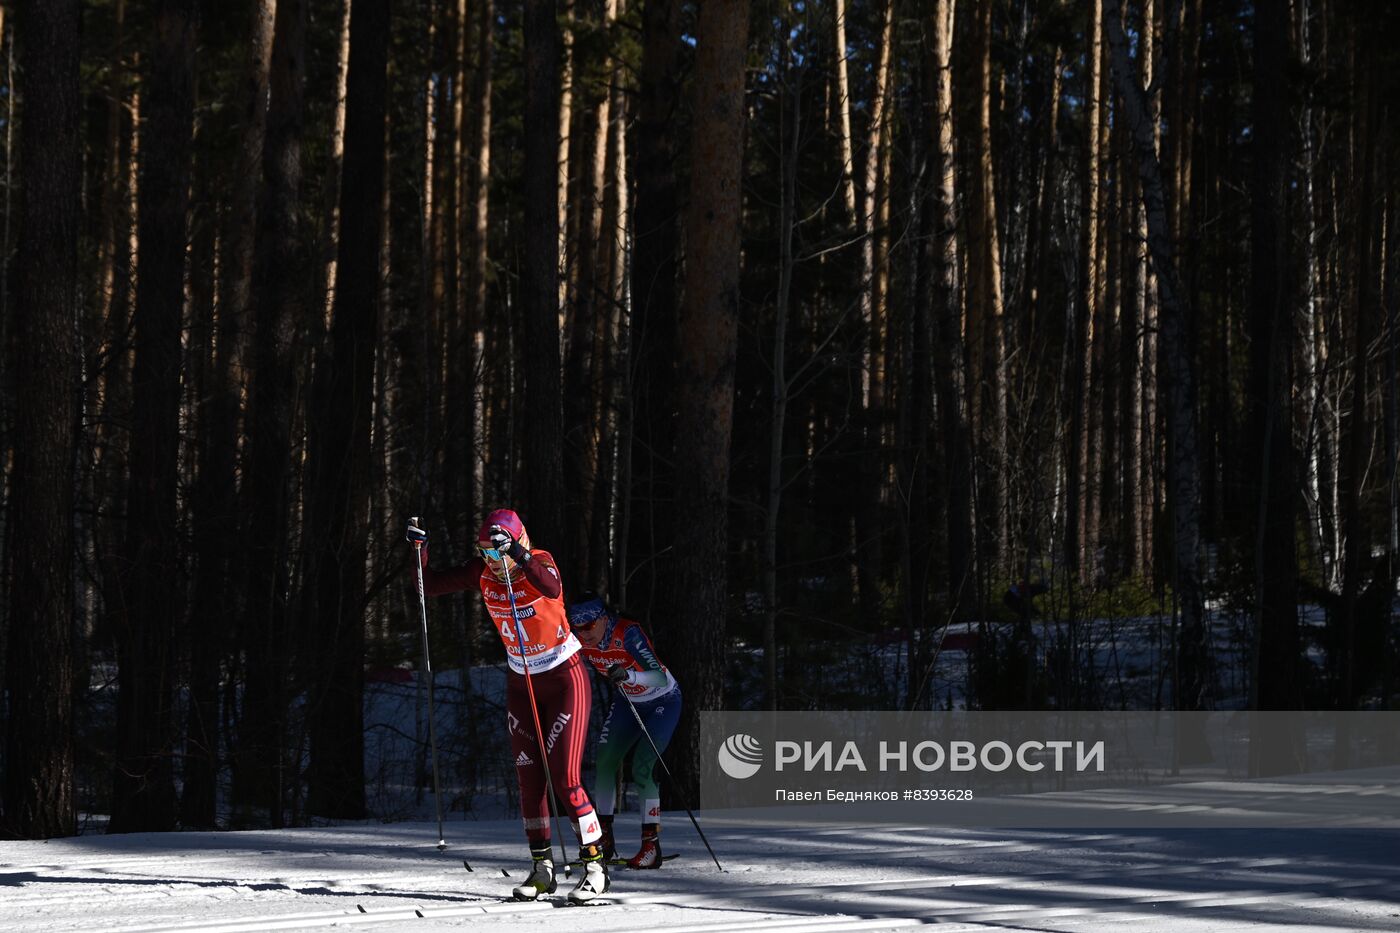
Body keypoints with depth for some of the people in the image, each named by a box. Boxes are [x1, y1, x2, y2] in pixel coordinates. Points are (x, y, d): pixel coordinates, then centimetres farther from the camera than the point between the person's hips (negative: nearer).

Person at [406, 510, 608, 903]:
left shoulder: (539, 562, -20)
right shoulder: (483, 572, -6)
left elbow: (552, 588, -44)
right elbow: (431, 586, -2)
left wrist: (518, 556, -56)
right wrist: (420, 552, -19)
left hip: (565, 679, -6)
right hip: (520, 684, 6)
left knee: (564, 777, -12)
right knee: (530, 780, 5)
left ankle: (595, 865, -4)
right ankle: (542, 869, 14)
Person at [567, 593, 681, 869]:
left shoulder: (628, 633, -35)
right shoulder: (581, 641, -16)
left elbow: (660, 678, -43)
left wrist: (628, 675, -59)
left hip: (663, 700, -6)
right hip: (627, 701, 6)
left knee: (642, 768, -19)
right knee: (604, 763, -4)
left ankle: (652, 846, -15)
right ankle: (604, 840, 8)